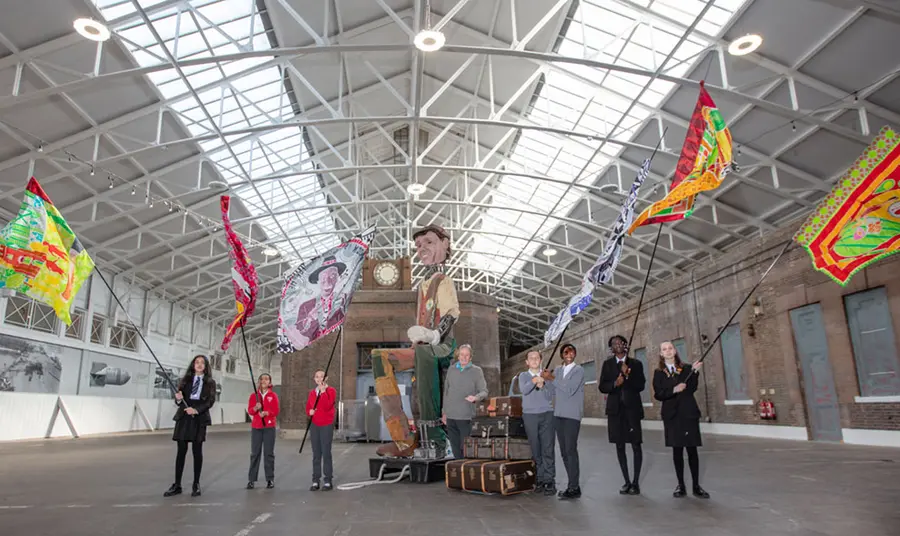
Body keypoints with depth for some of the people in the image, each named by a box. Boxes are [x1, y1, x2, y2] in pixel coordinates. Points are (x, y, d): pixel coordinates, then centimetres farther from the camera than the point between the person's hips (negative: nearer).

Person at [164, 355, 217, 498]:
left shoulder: (210, 383, 5)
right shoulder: (186, 380, 11)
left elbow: (210, 401, -5)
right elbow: (179, 401, 8)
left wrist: (196, 410, -20)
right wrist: (178, 399, -15)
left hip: (199, 418, -1)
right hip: (184, 417, 2)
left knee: (197, 451, 3)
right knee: (181, 451, 1)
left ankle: (196, 485, 11)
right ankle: (177, 485, 8)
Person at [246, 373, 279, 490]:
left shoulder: (273, 395, 4)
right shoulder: (254, 395, 9)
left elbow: (276, 411, -2)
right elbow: (249, 410, 1)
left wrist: (266, 413, -19)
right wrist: (256, 408, -19)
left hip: (269, 427, -1)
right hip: (256, 427, 1)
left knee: (269, 453, -1)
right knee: (255, 453, -2)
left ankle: (270, 479, 5)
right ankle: (251, 480, 4)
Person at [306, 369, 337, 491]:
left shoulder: (331, 390, -2)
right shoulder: (312, 393, 13)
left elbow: (327, 406, -16)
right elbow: (308, 408, 16)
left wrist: (323, 391, -19)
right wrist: (310, 411, -6)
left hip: (327, 425, -4)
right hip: (314, 425, 4)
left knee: (326, 452, -4)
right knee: (316, 453, 5)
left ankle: (328, 481, 3)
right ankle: (315, 481, 9)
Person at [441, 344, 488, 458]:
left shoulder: (476, 371, 0)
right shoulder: (451, 369, 10)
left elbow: (484, 391, -1)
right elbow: (446, 391, 15)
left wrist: (476, 398, -23)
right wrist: (444, 412, 15)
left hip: (466, 416, -4)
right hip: (450, 416, 4)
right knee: (455, 447, 10)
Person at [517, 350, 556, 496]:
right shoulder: (523, 376, 8)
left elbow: (550, 396, 5)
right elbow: (524, 390, -12)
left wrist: (542, 386, -11)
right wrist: (534, 381, -27)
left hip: (547, 414, 0)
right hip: (529, 415, 0)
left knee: (548, 449, -5)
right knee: (535, 449, 0)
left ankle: (550, 481, -2)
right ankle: (540, 480, 8)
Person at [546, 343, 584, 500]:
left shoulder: (578, 370, -6)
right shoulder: (557, 370, 13)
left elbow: (569, 390, -17)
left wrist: (552, 378, -13)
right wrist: (546, 379, -2)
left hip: (572, 415, -6)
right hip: (558, 415, 6)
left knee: (571, 450, -9)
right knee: (564, 451, 8)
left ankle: (574, 488, -4)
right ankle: (573, 484, 17)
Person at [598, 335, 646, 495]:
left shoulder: (636, 364, 5)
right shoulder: (607, 364, 9)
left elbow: (641, 386, -3)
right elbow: (602, 386, 3)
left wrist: (627, 375, -16)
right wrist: (615, 384, -15)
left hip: (632, 408, -2)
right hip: (615, 409, 2)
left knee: (636, 445, -3)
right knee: (620, 446, 5)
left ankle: (636, 482, 5)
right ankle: (627, 481, 15)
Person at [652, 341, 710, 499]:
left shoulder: (686, 369, 5)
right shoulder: (659, 373, 4)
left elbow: (692, 389, -9)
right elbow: (658, 395, -5)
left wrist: (694, 371, -20)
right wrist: (674, 390, -19)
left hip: (689, 413, 0)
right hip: (672, 415, 0)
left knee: (692, 449, 1)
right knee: (677, 450, 4)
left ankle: (696, 486, 10)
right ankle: (681, 485, 13)